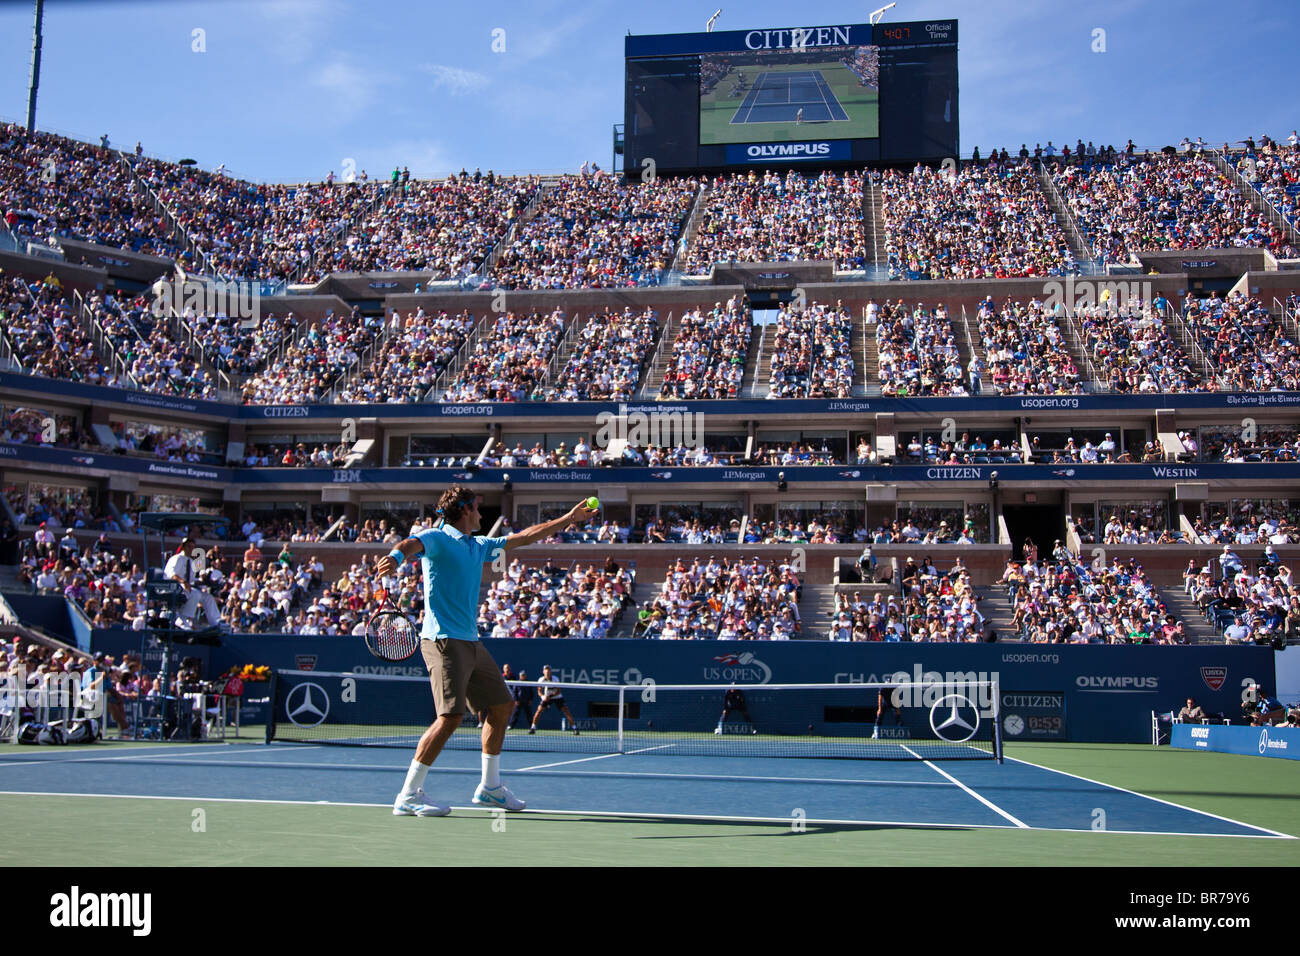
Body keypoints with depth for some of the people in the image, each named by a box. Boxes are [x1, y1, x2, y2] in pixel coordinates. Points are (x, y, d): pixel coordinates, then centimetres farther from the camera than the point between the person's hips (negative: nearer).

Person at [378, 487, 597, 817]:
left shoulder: (479, 546, 19)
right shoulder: (437, 538, -6)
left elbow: (524, 536, 29)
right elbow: (411, 544, -28)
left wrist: (569, 518, 33)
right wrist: (395, 556, -52)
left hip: (471, 642, 9)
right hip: (444, 640, -9)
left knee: (502, 706, 14)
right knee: (451, 716, -18)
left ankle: (489, 787, 27)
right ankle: (408, 796, -10)